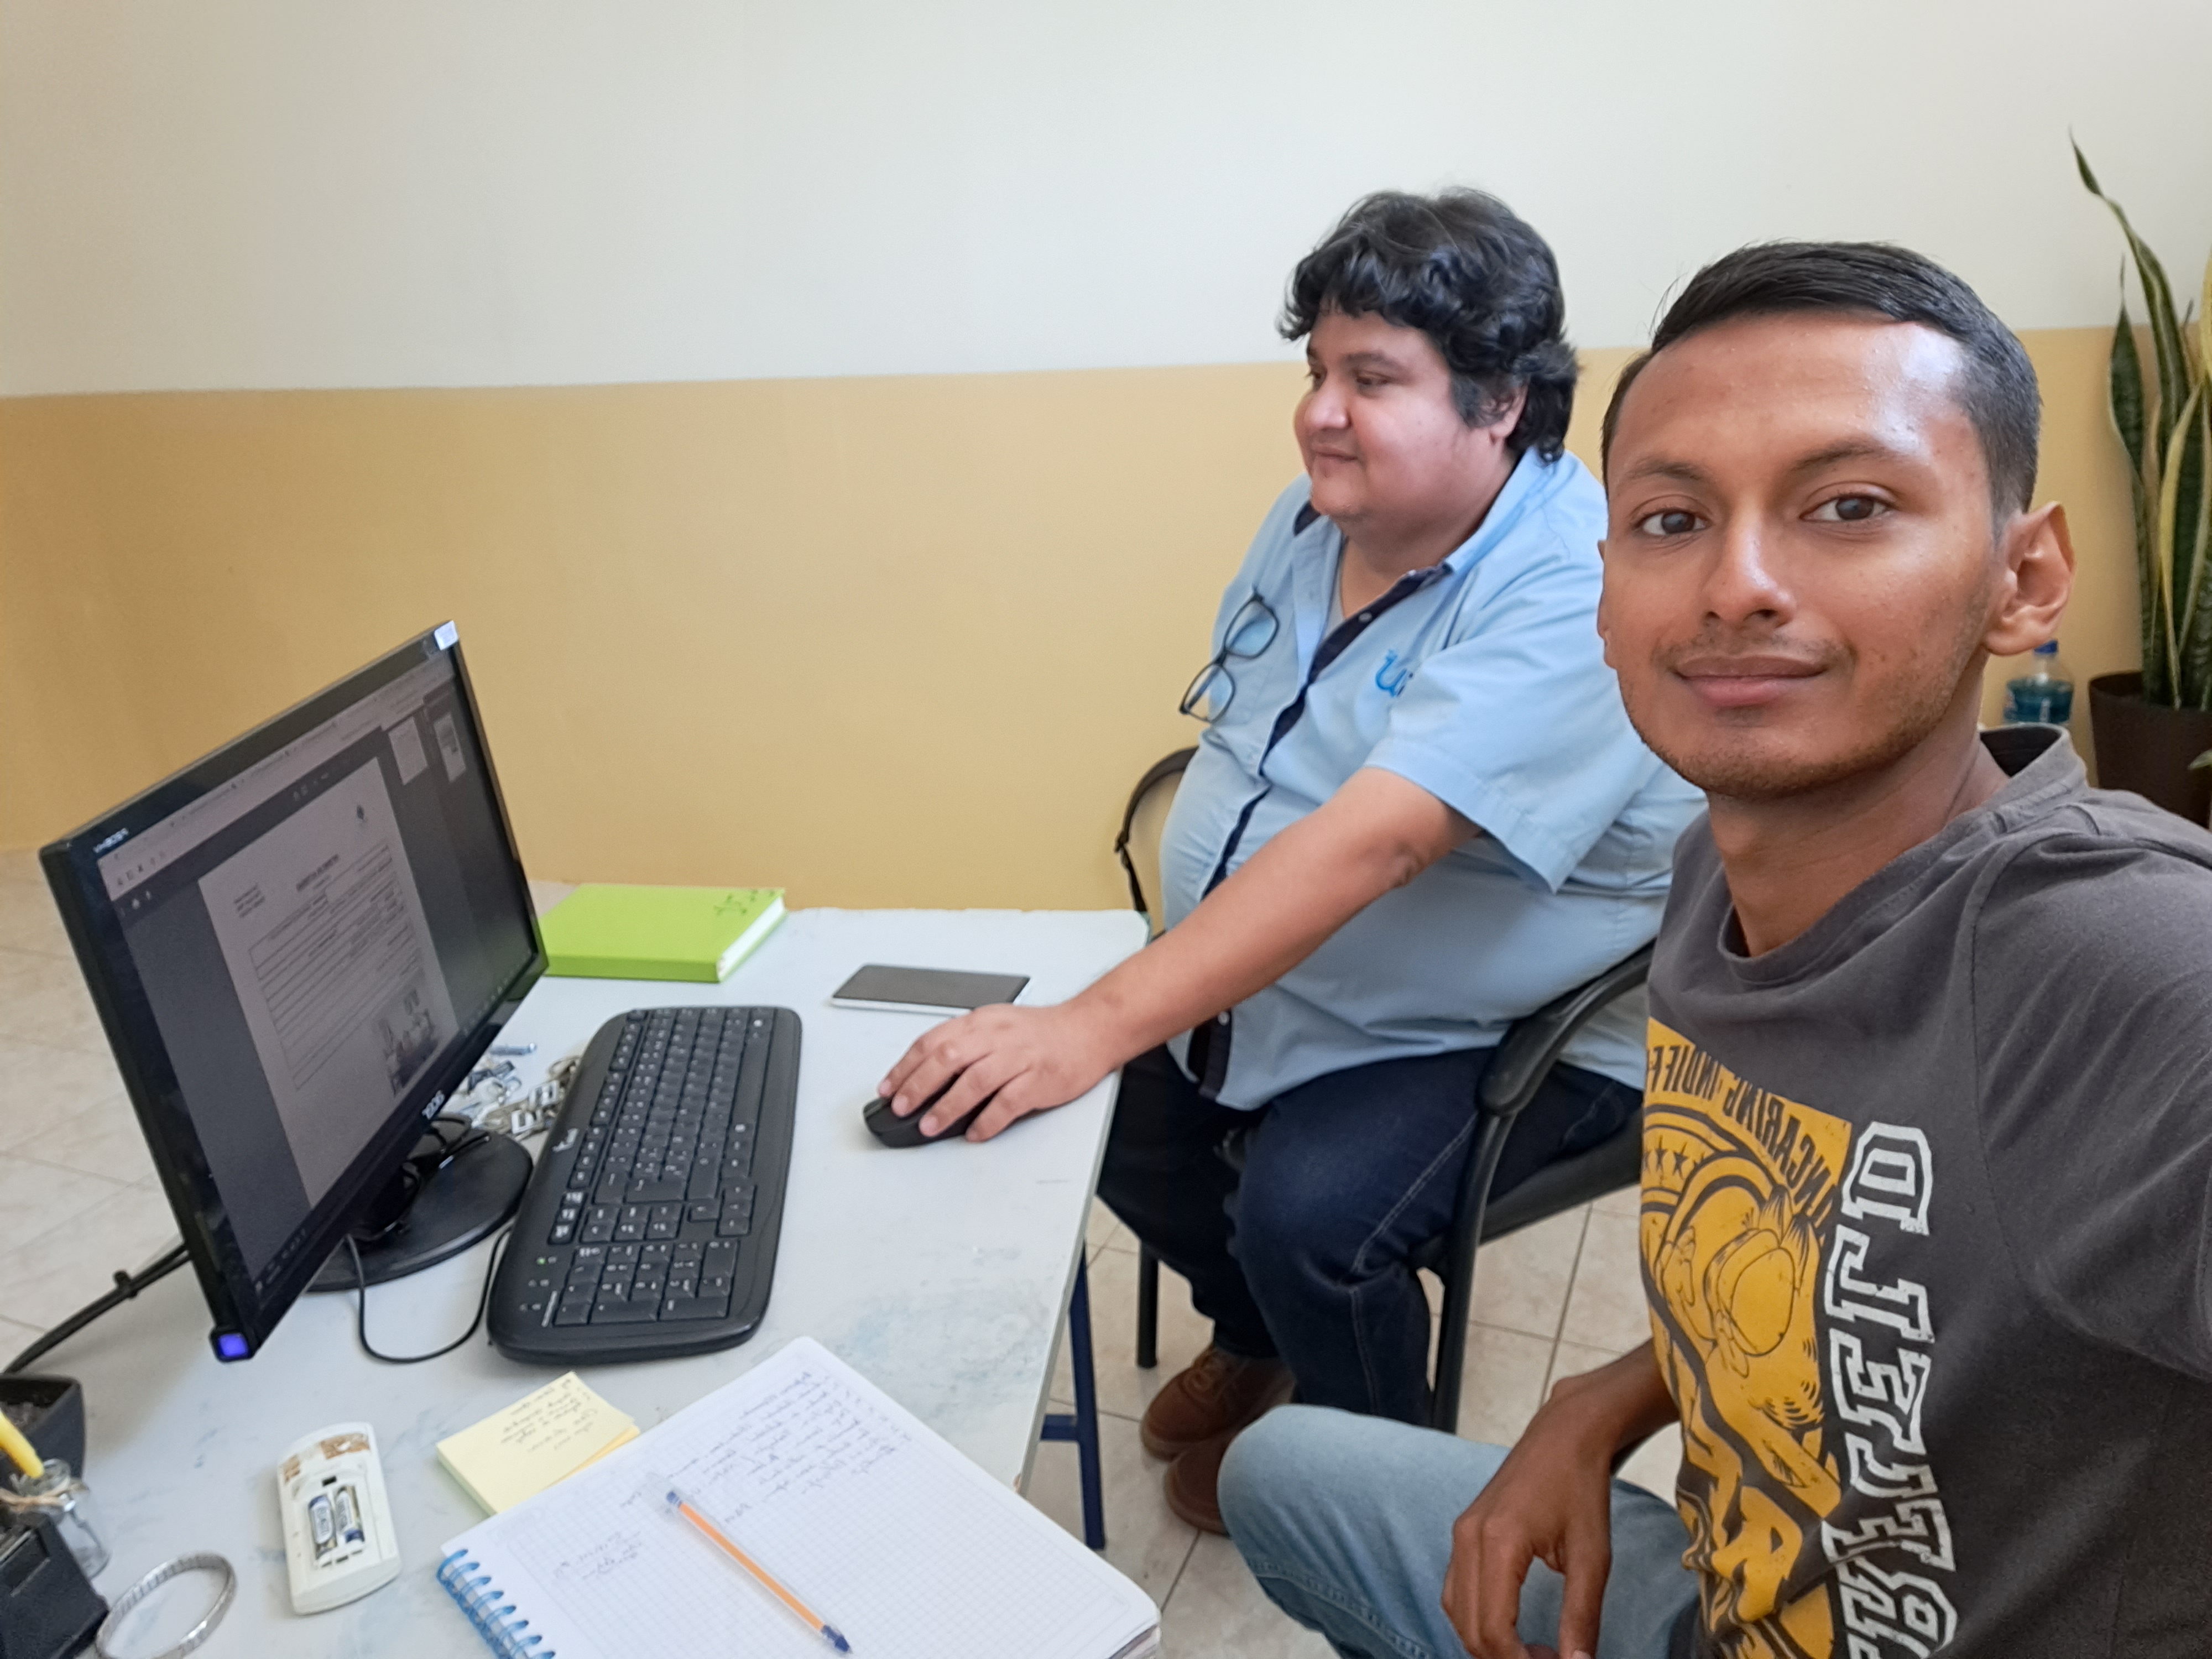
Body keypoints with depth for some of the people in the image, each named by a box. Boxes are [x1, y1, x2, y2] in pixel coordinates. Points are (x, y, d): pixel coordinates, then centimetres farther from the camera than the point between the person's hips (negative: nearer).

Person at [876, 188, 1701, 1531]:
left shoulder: (1573, 594, -27)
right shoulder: (1319, 514, 1)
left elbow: (1371, 838, -38)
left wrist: (1098, 1024, -43)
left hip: (1500, 1030, -8)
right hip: (1247, 968, 8)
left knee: (1305, 1214, -27)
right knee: (1098, 1115, 2)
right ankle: (1257, 1337, 33)